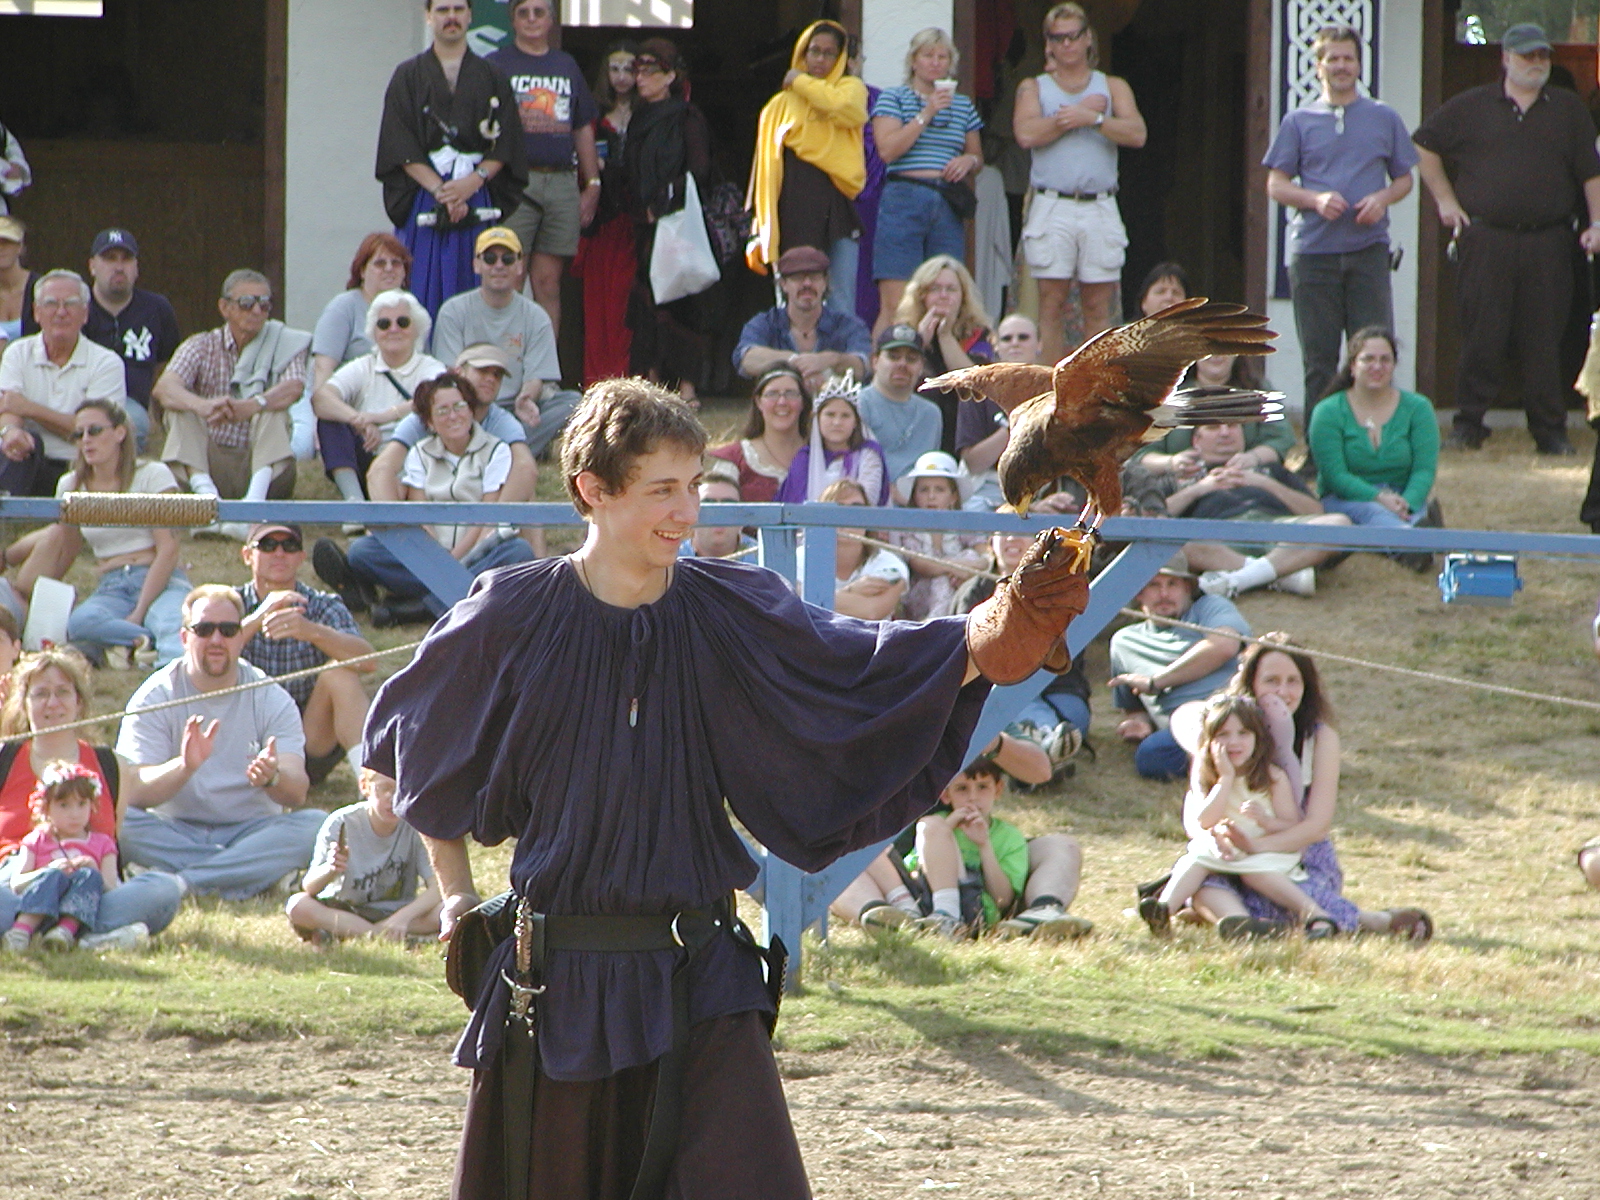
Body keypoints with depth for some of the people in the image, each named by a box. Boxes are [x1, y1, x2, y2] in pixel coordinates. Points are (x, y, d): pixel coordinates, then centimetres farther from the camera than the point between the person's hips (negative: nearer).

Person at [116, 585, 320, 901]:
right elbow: (134, 791, -15)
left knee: (315, 825, -27)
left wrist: (271, 777, -36)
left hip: (251, 832, 1)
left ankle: (181, 881, -31)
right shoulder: (155, 697, -3)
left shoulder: (271, 699, 0)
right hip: (174, 835, -1)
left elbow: (297, 793, -12)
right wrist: (184, 767, -34)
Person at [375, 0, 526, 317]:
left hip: (477, 195, 1)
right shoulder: (408, 77, 8)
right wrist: (438, 190, -13)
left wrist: (473, 181, -12)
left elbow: (505, 144, 4)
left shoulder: (491, 79, 12)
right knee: (424, 294, -6)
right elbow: (401, 147, 0)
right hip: (423, 203, -1)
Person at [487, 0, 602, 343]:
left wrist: (593, 184, 15)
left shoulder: (567, 66, 18)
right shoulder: (497, 65, 4)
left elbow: (584, 129, 21)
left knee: (549, 283, 4)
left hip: (562, 182, 4)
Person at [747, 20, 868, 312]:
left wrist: (802, 82, 1)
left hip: (836, 203, -1)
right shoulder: (781, 105, 16)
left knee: (841, 302, -6)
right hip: (794, 209, 1)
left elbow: (842, 109, -13)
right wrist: (759, 232, 6)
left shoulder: (851, 89, 12)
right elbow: (765, 165, 13)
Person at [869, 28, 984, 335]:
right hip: (904, 201, -4)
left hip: (948, 206, 4)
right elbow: (887, 149, -7)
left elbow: (978, 158, 25)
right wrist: (926, 114, -10)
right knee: (894, 306, -12)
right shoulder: (892, 99, 7)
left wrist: (969, 160, 1)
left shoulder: (963, 106, 19)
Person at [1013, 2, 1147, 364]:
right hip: (1052, 207, -1)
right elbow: (1027, 133, -8)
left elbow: (1136, 134, -1)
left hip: (1100, 208, 1)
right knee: (1052, 302, -4)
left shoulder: (1113, 87, 15)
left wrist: (1093, 119, -13)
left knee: (1098, 306, -1)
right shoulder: (1034, 88, 12)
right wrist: (1082, 112, -4)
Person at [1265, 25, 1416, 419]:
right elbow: (1276, 184, 8)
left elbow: (1404, 179, 16)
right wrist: (1316, 200, -11)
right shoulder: (1299, 122, 10)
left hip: (1368, 249, 0)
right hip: (1313, 250, 0)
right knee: (1318, 358, 2)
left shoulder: (1384, 119, 12)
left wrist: (1382, 198, -7)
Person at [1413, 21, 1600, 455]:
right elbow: (1424, 146, 15)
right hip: (1486, 237, -1)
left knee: (1544, 340, 1)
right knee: (1481, 336, -2)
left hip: (1548, 244, 1)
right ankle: (1469, 423, 7)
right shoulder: (1472, 107, 8)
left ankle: (1550, 430, 6)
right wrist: (1445, 200, 9)